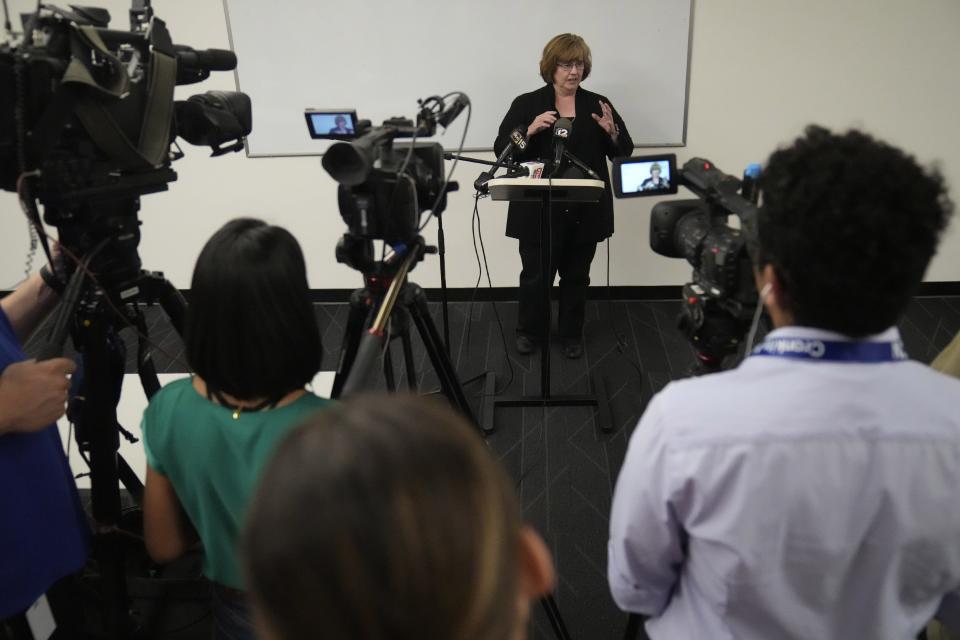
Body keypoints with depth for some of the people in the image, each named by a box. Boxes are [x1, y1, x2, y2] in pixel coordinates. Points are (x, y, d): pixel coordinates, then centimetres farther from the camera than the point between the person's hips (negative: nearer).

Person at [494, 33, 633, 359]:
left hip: (585, 211, 2)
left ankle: (571, 334, 29)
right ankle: (529, 331, 27)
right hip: (539, 211, -2)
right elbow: (502, 151, -5)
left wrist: (611, 131, -15)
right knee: (535, 275, 4)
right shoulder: (526, 104, 0)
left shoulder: (598, 104, 6)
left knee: (576, 276, 13)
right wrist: (530, 130, -21)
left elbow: (624, 152, 6)